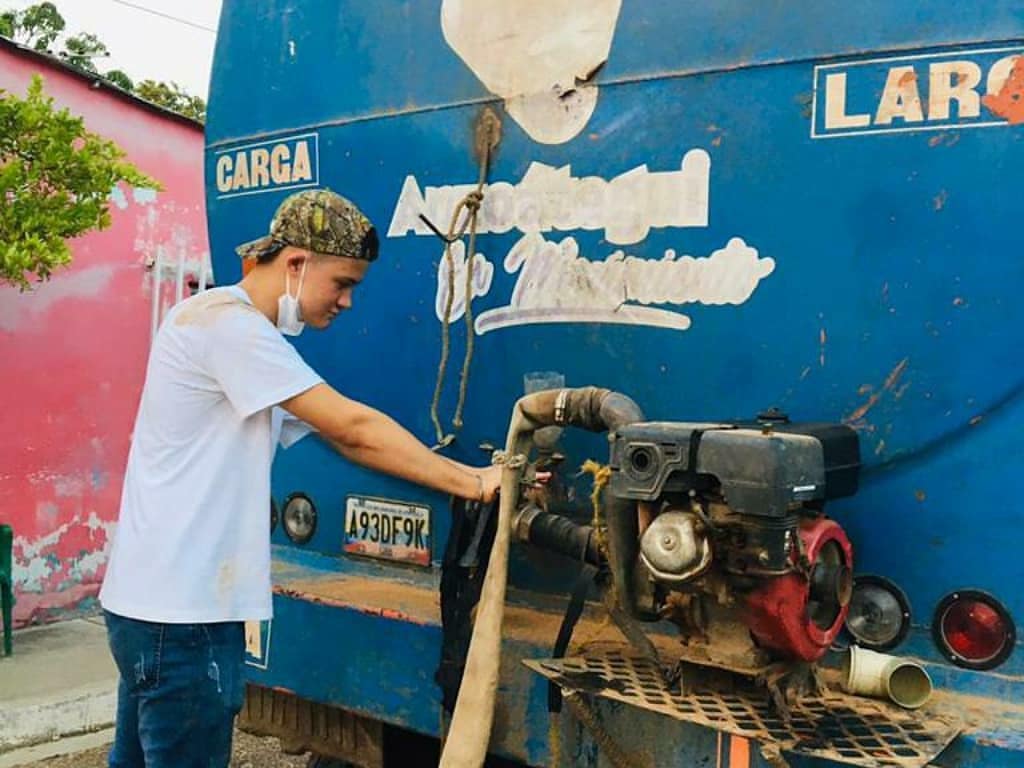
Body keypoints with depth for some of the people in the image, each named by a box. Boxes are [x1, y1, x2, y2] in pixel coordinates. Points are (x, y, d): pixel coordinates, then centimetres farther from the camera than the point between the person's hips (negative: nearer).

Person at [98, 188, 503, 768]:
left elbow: (342, 439, 12)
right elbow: (355, 427, -17)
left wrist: (470, 480, 4)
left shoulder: (250, 338, 17)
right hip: (179, 612, -10)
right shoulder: (226, 320, -15)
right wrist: (471, 482, -10)